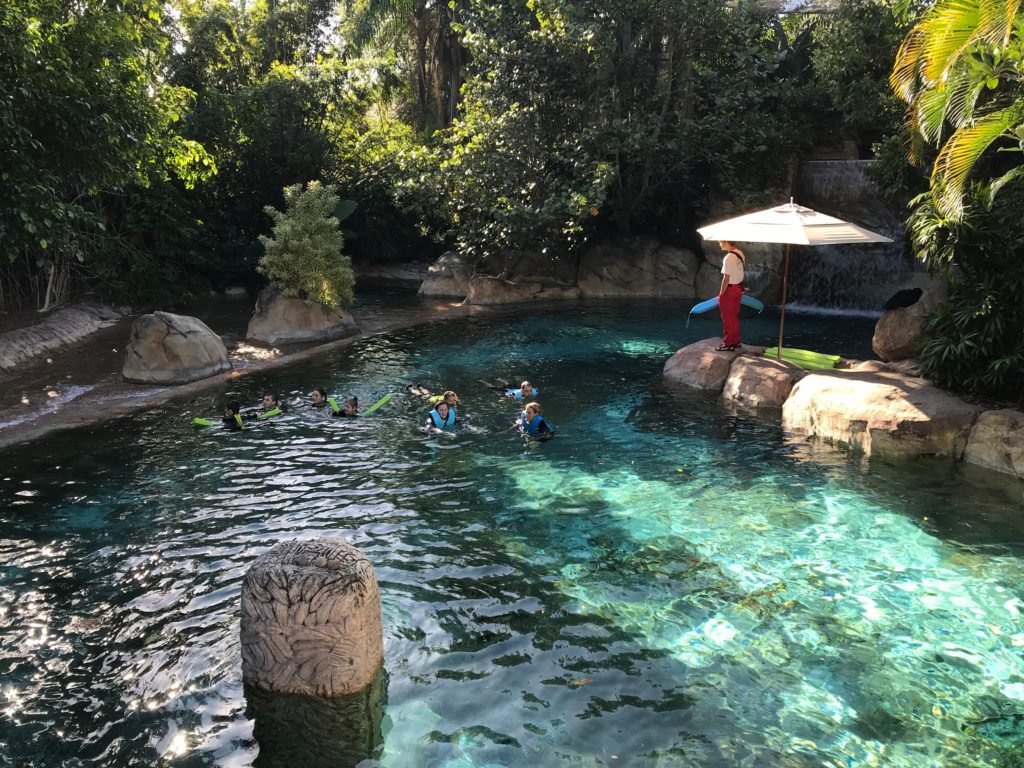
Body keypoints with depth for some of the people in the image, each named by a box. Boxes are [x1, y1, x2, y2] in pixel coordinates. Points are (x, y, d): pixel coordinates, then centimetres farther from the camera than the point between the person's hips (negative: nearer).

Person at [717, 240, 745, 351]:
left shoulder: (729, 258, -23)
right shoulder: (740, 253, 4)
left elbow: (726, 278, -22)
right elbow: (737, 272, 9)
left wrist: (721, 294, -15)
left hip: (730, 289, -9)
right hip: (738, 287, 9)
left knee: (727, 318, 3)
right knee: (734, 317, 19)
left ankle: (728, 344, 11)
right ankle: (735, 341, 28)